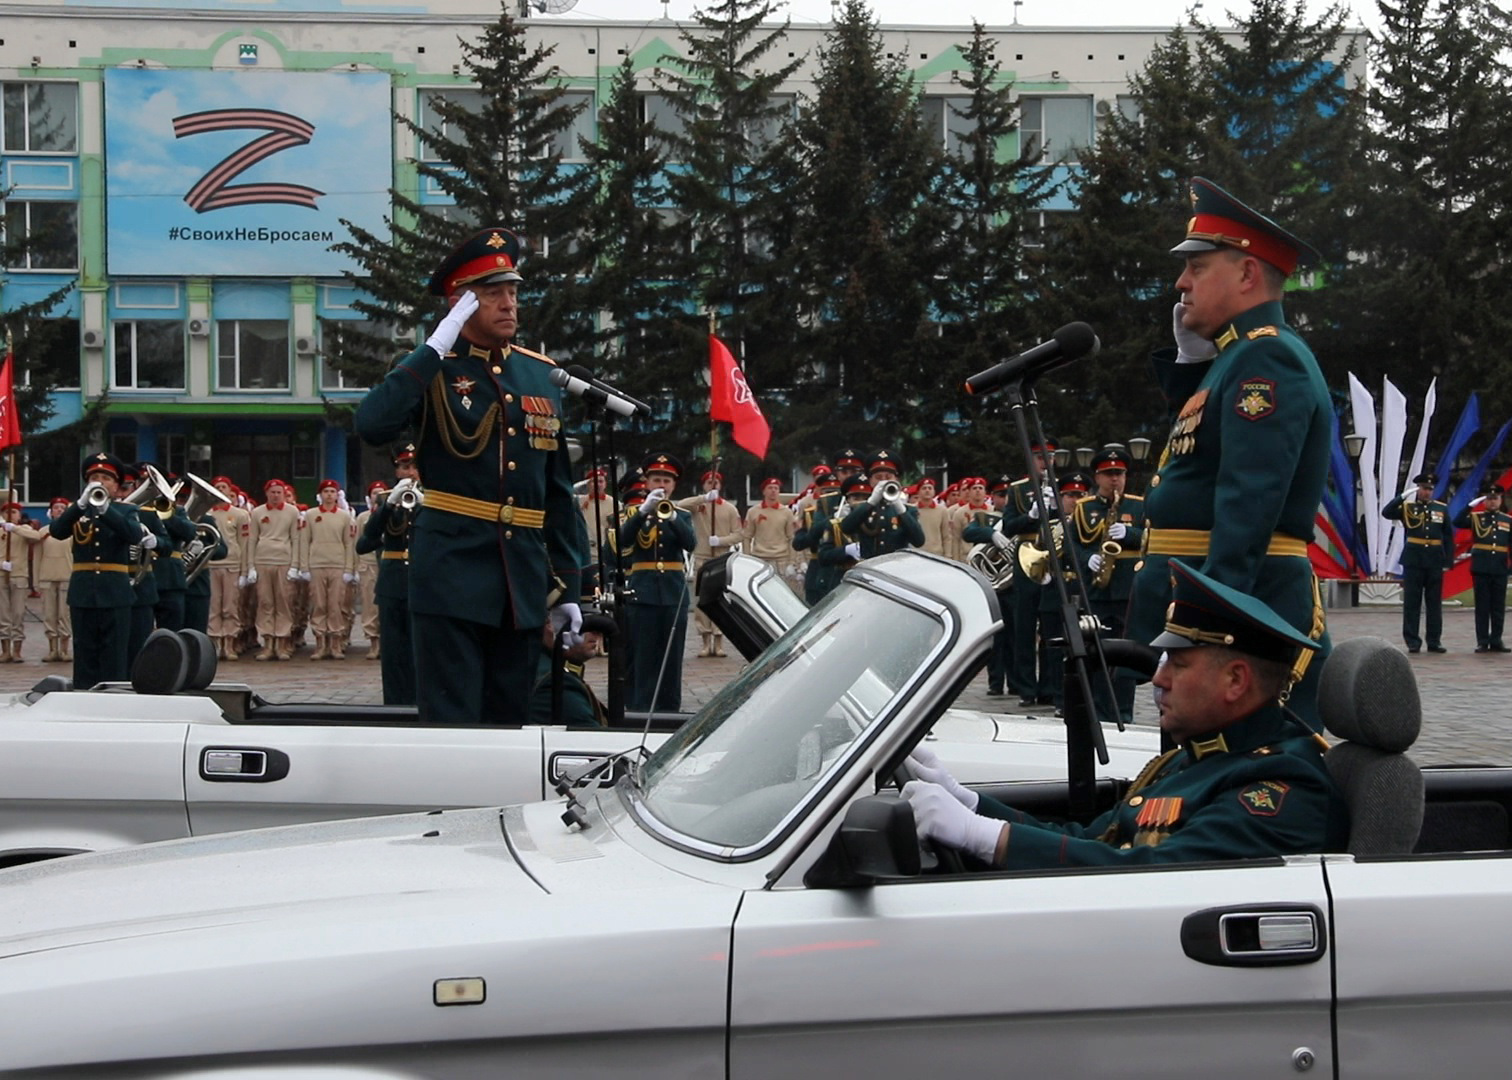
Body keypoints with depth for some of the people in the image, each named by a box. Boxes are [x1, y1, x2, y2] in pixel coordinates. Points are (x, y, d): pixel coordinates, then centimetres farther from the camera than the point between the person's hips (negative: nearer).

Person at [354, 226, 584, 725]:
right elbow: (372, 425, -23)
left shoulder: (542, 375, 12)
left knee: (510, 721, 11)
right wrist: (435, 349, -20)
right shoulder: (433, 371, -1)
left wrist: (568, 584, 12)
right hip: (452, 574, -5)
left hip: (524, 581, 5)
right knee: (450, 724, -5)